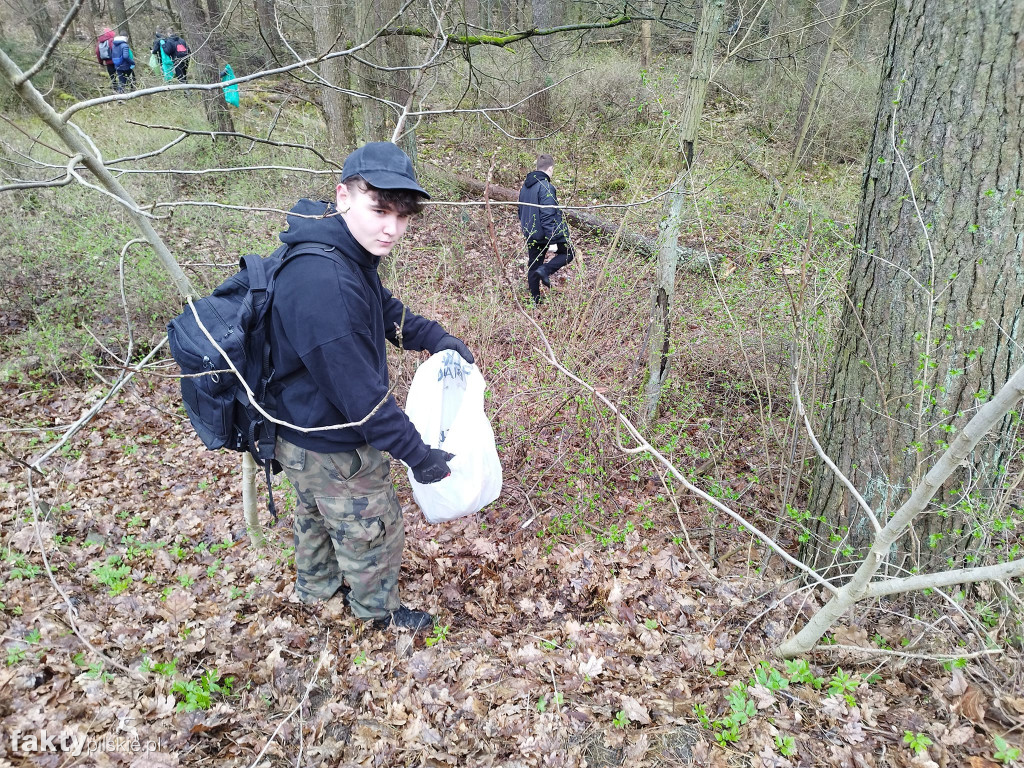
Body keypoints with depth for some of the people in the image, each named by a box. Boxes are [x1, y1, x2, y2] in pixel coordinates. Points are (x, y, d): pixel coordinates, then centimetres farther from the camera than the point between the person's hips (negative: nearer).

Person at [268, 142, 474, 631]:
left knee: (316, 512, 32)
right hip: (331, 448, -9)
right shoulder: (323, 285, -38)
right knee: (372, 530, 16)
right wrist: (418, 455, -22)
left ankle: (316, 585, 58)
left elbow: (386, 310, 14)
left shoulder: (348, 253, -6)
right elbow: (361, 395, -32)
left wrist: (435, 338, 1)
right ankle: (377, 608, 44)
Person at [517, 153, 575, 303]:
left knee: (533, 268, 14)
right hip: (545, 234, -8)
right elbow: (548, 216, -23)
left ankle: (535, 300, 16)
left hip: (530, 235, 8)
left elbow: (521, 210, 21)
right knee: (568, 253, 12)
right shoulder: (546, 187, -18)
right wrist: (552, 242, -23)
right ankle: (545, 270, -9)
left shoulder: (525, 185, 10)